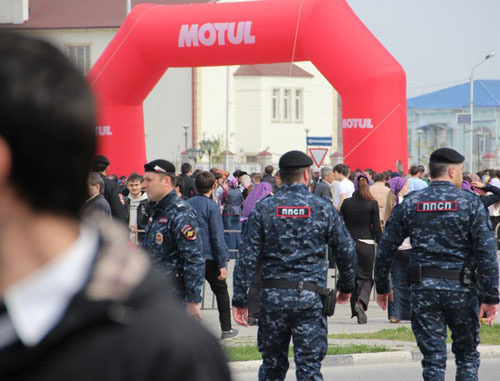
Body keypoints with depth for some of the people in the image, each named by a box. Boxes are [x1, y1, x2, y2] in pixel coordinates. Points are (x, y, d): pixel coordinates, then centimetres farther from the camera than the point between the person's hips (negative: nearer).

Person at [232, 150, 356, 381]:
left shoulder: (264, 208, 1)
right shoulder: (323, 208, 0)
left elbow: (248, 257, -3)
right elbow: (347, 252, 5)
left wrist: (239, 300, 0)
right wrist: (346, 287, 22)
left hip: (273, 297, 1)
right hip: (310, 299, -1)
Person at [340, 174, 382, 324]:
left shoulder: (346, 203, -1)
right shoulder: (372, 204, -6)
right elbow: (376, 227, -5)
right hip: (367, 244, -2)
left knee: (353, 277, 11)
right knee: (367, 277, 7)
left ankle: (356, 311, 10)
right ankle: (361, 302, -19)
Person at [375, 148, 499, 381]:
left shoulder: (410, 204, 3)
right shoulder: (470, 203, -4)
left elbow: (385, 248, 5)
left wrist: (382, 287, 16)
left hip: (423, 289, 2)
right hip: (461, 290, -2)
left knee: (433, 359, 4)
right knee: (467, 356, 13)